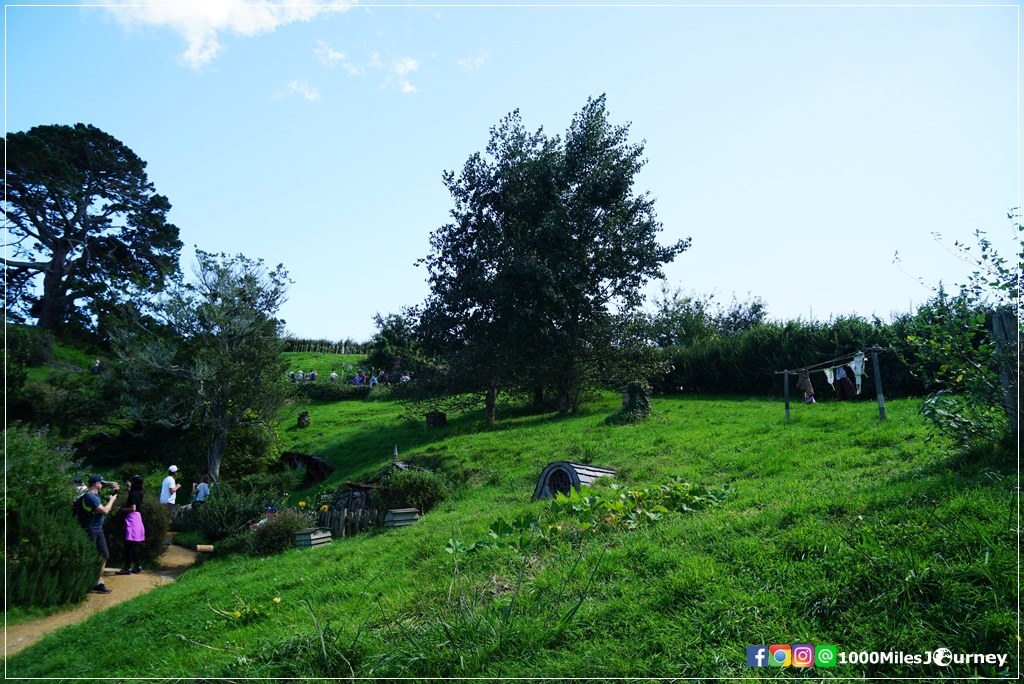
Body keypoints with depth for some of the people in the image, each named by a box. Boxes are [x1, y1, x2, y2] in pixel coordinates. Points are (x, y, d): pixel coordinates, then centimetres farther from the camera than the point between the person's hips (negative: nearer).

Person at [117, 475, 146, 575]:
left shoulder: (133, 494, -15)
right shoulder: (138, 493, 10)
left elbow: (133, 508, -20)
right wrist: (129, 490, 19)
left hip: (132, 519, -9)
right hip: (137, 519, 9)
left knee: (129, 545, -6)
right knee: (134, 545, 14)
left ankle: (128, 568, -4)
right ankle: (138, 566, 17)